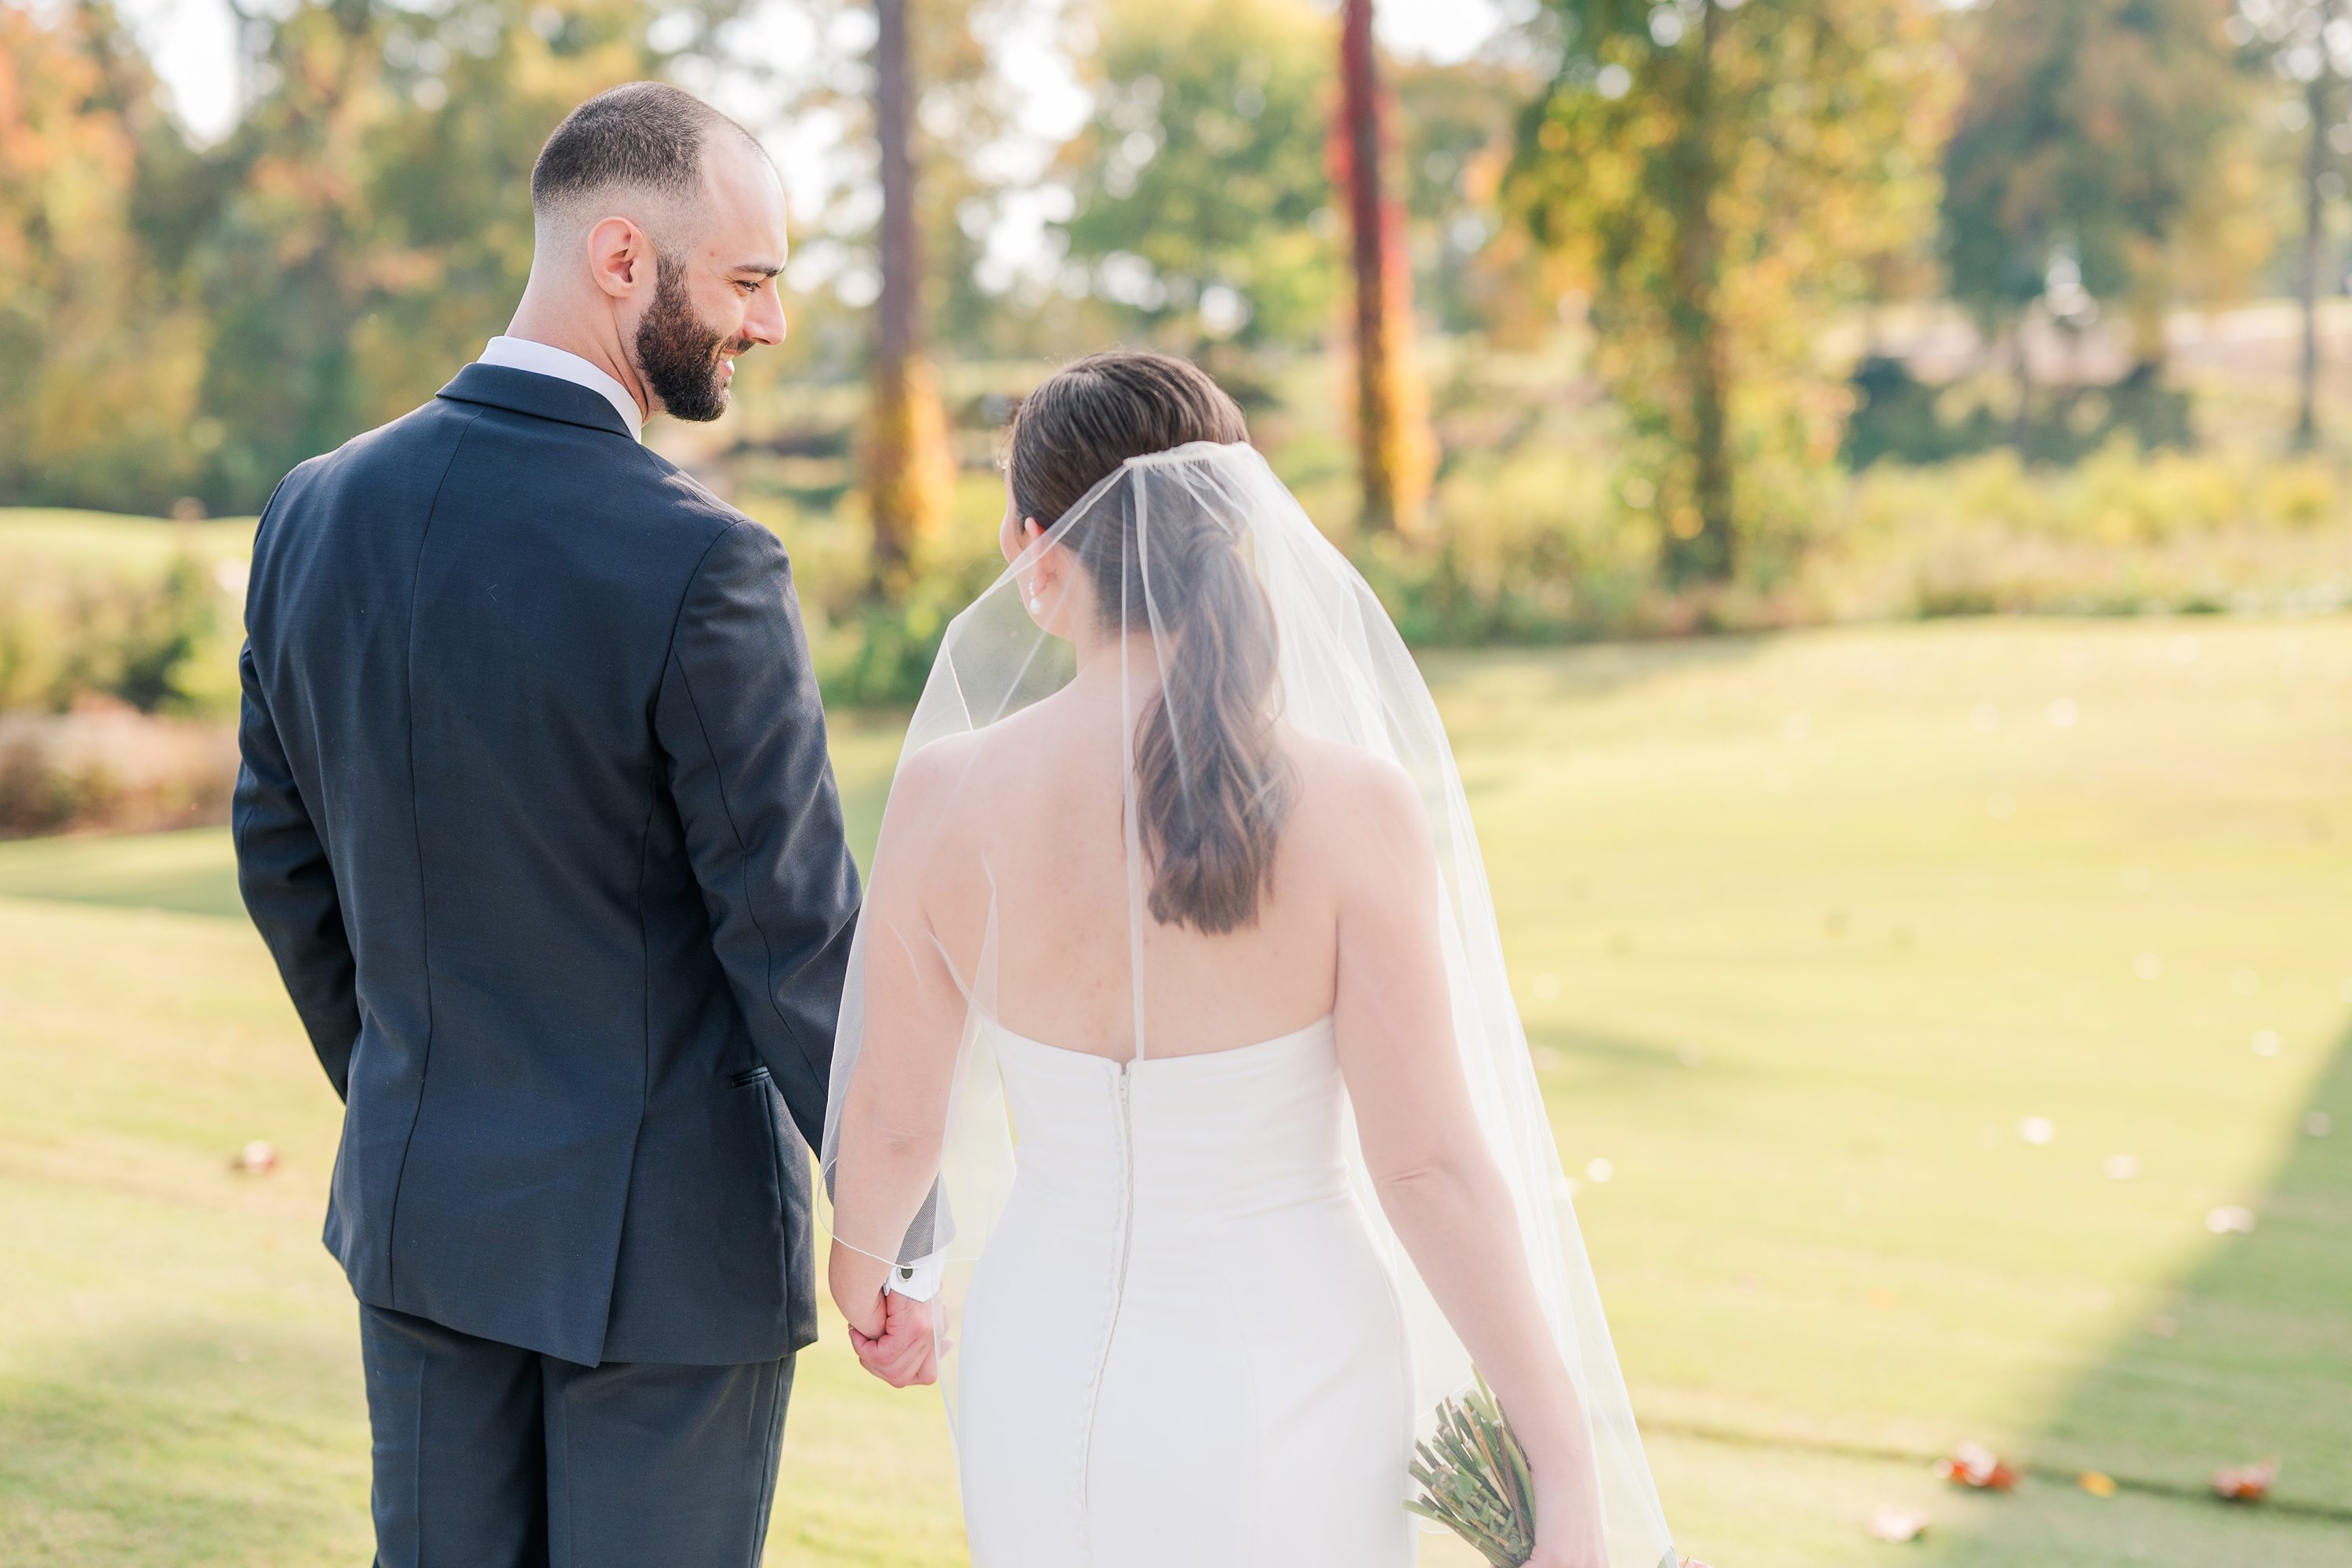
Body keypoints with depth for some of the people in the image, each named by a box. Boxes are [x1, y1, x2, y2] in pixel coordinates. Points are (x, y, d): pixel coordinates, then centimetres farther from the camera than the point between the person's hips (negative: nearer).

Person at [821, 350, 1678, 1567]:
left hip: (1049, 1373, 2)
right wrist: (1572, 1470, -11)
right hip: (1282, 1376, -2)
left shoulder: (947, 796, -13)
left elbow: (893, 1114, 0)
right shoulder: (1351, 808, -20)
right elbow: (1431, 1166, -19)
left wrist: (863, 1260, 22)